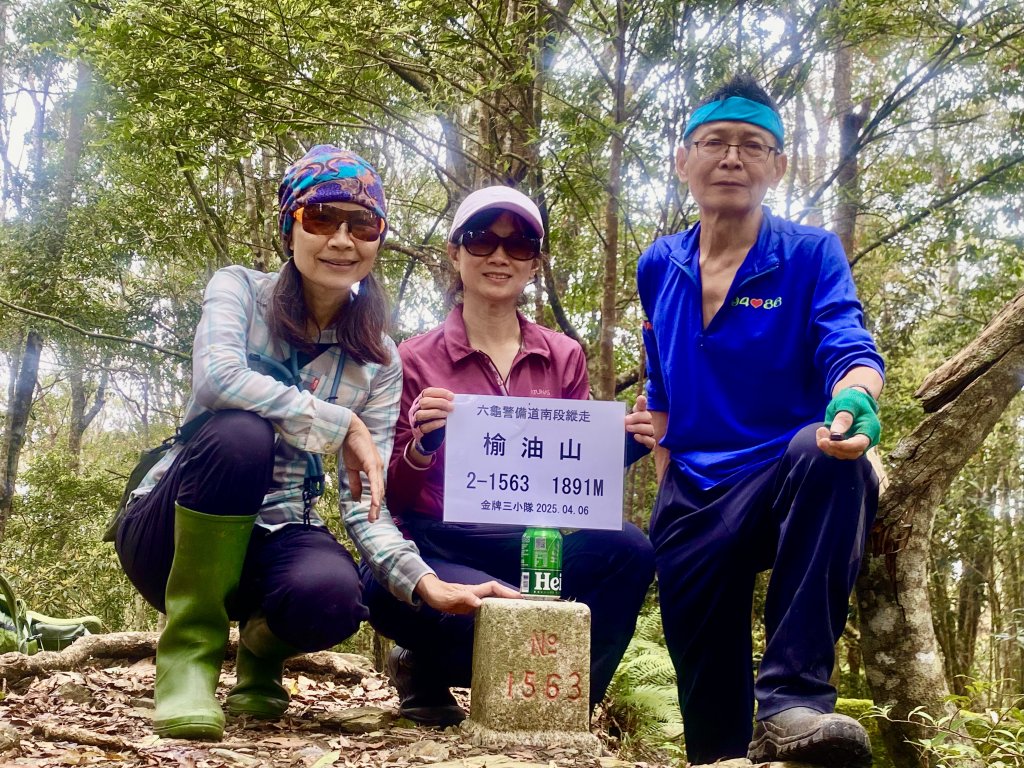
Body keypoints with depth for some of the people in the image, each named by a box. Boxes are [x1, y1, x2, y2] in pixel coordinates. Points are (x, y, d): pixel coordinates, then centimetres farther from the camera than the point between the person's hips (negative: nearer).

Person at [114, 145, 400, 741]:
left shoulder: (378, 360, 0)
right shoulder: (240, 290, -5)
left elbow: (367, 502, -7)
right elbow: (217, 376, -28)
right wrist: (340, 425, -23)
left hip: (275, 537, 2)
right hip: (175, 530, -2)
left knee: (332, 594, -34)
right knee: (240, 432, -35)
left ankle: (262, 649, 5)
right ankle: (191, 654, -19)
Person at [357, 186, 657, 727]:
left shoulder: (563, 358, 7)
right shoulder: (415, 360, 0)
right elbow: (392, 497, -2)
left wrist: (623, 446, -10)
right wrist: (422, 445, -22)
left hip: (528, 547, 3)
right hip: (431, 555, -3)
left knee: (627, 550, -26)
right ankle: (424, 671, 3)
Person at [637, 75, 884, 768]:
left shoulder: (811, 254, -4)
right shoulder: (659, 268, 7)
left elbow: (850, 350, -19)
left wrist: (855, 399, -42)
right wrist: (668, 487, 12)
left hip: (789, 481, -3)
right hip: (692, 503, 4)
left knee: (825, 455, -39)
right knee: (709, 706, 3)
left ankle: (793, 700, -37)